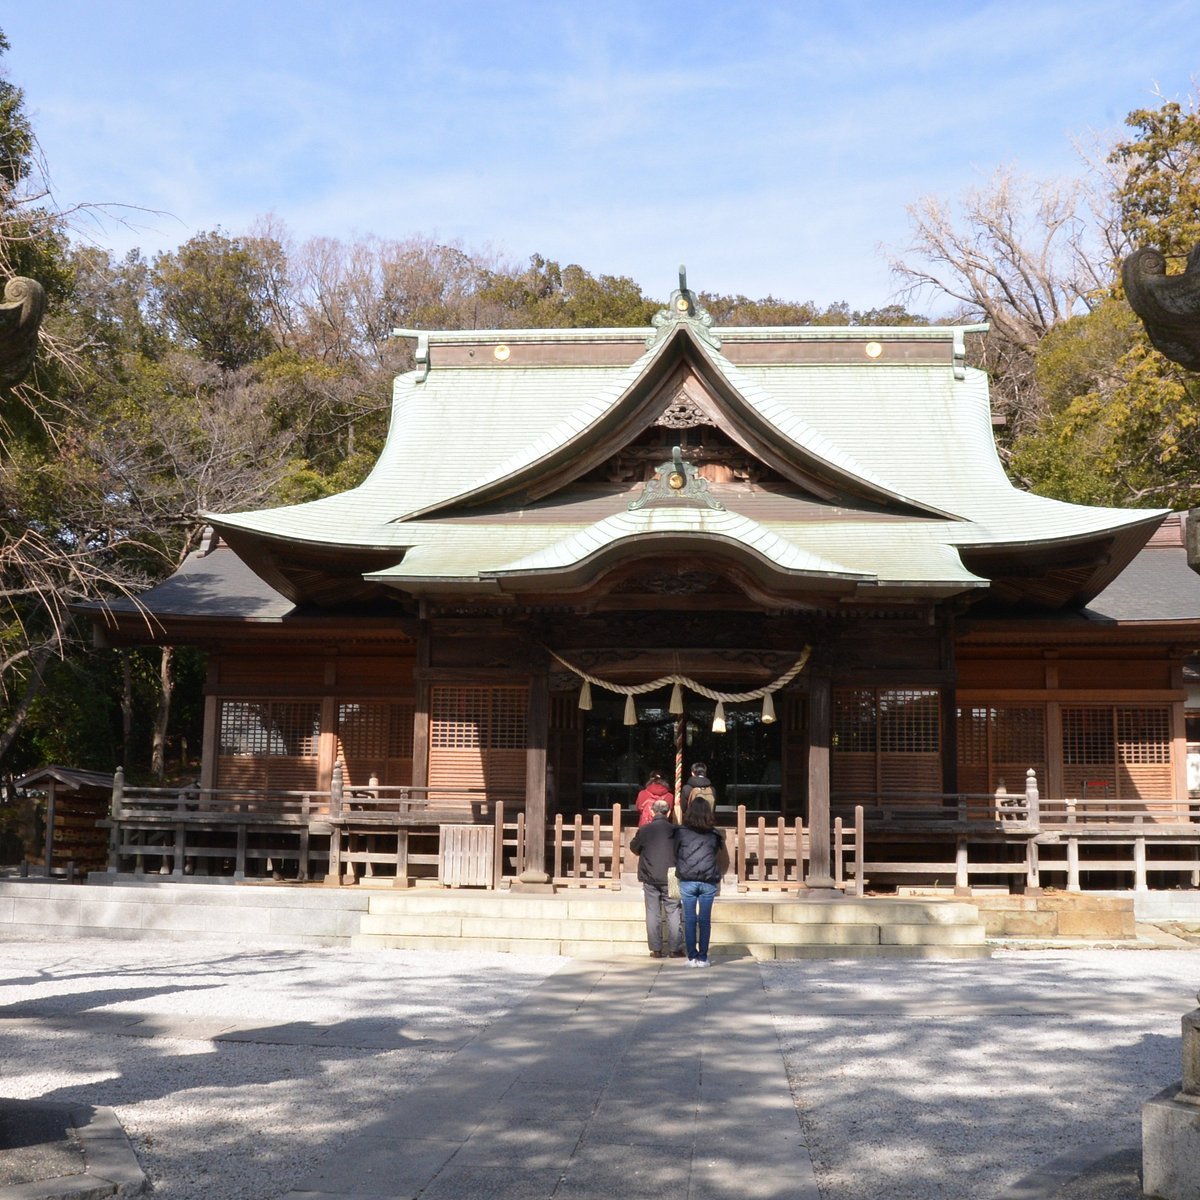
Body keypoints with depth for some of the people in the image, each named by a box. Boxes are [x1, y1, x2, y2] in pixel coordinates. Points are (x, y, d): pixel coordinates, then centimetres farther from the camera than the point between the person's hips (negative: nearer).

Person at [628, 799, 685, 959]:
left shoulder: (644, 830, -4)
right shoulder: (675, 831, -6)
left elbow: (634, 847, 11)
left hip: (650, 879, 1)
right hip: (670, 879, -1)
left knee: (653, 914, 6)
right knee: (673, 913, 6)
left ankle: (656, 949, 5)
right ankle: (675, 948, 5)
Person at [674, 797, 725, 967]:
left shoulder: (681, 832, -1)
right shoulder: (714, 834, 3)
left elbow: (675, 855, 6)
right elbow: (719, 857, 11)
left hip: (687, 881, -1)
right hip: (708, 882, 1)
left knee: (689, 919, 4)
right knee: (705, 920, 4)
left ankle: (692, 956, 4)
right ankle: (703, 957, 5)